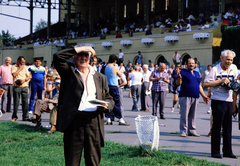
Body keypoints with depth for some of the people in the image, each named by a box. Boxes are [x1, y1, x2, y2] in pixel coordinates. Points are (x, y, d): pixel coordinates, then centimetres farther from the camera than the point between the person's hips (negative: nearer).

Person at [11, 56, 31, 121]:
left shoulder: (25, 67, 15)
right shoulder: (14, 67, 4)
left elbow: (29, 76, 12)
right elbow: (14, 74, -13)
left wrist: (24, 80, -7)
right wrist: (20, 68, -6)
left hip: (25, 86, 3)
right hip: (16, 86, -3)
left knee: (25, 102, -1)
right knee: (16, 102, -1)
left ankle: (25, 117, 3)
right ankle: (14, 117, 9)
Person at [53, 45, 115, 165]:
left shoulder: (100, 77, 18)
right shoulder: (69, 71, 9)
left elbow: (109, 99, 20)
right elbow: (57, 57, -9)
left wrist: (105, 106, -4)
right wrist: (79, 49, -3)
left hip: (94, 121, 3)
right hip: (73, 121, -2)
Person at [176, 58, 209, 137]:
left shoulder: (197, 73, 20)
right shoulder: (183, 72, 1)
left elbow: (199, 86, 25)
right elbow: (178, 84, -7)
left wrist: (204, 96, 22)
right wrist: (179, 78, -26)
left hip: (195, 97, 6)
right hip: (185, 97, -6)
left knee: (193, 116, 9)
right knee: (184, 115, -6)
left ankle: (192, 131, 16)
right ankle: (183, 131, -1)